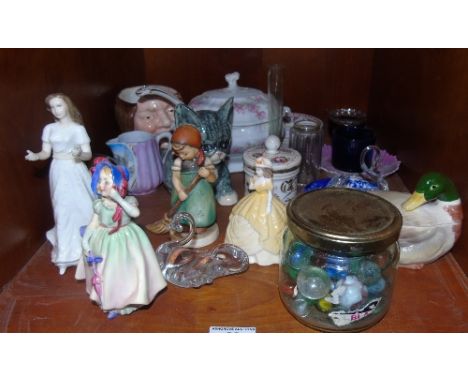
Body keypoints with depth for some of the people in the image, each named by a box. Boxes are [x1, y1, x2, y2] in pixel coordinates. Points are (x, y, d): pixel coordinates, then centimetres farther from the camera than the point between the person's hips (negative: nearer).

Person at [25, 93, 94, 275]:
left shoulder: (78, 129, -4)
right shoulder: (49, 129, 6)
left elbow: (88, 154, -6)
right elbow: (46, 153, 8)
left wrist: (79, 154, -28)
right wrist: (35, 156, -13)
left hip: (76, 172, -3)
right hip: (59, 173, 3)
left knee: (83, 207, -3)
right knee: (63, 210, 6)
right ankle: (65, 255, 16)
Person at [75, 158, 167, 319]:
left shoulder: (128, 201, -16)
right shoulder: (98, 204, -9)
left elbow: (135, 213, -36)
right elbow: (93, 224, -3)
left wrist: (118, 199, -37)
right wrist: (85, 241, -14)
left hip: (125, 242, -2)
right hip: (105, 243, 2)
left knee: (126, 272, 7)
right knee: (108, 274, 11)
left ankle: (124, 302, 29)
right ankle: (111, 302, 33)